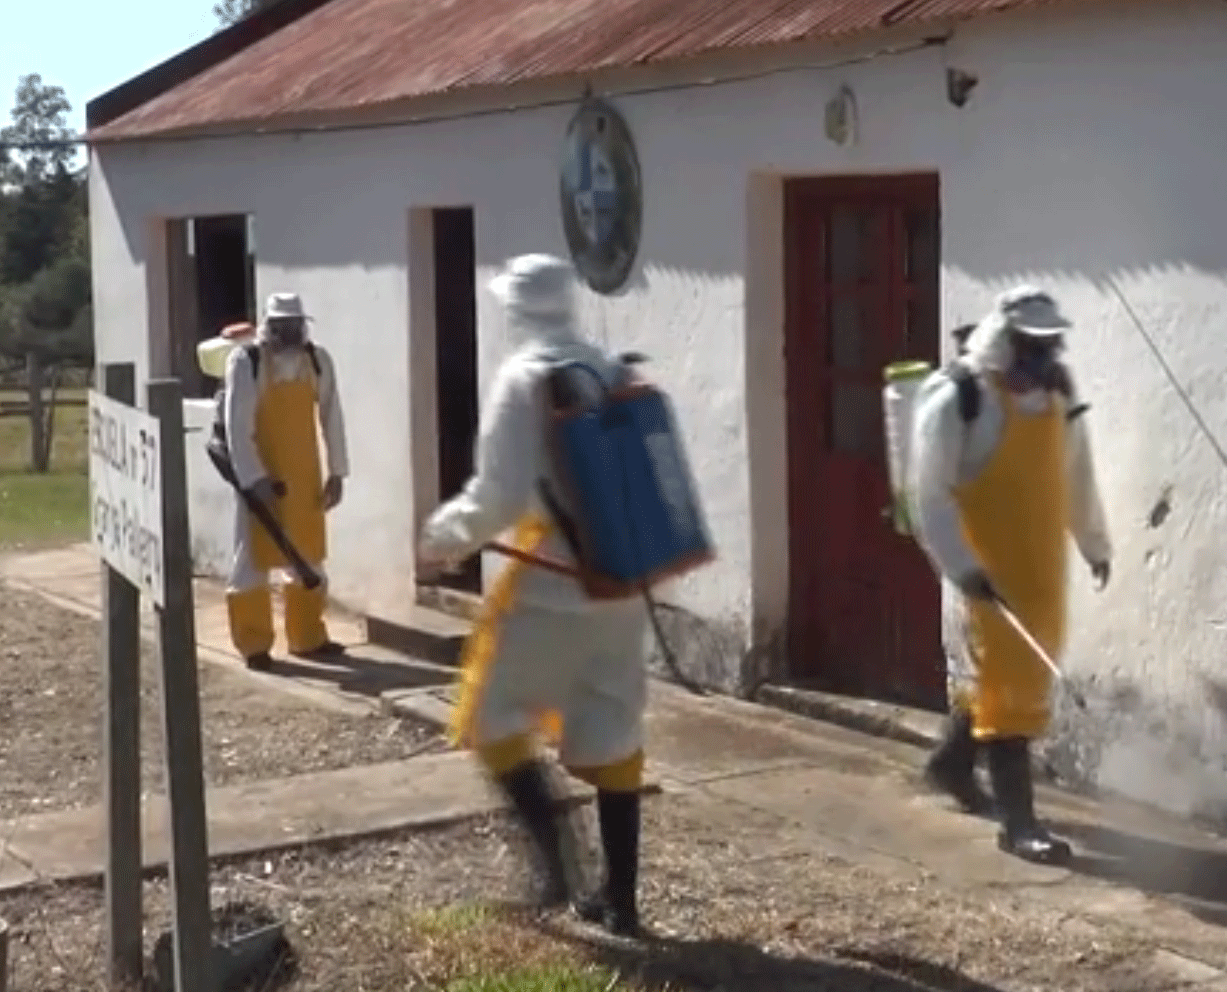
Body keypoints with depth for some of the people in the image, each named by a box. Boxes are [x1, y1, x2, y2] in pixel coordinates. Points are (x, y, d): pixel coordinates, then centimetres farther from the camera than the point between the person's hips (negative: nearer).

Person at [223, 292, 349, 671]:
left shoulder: (317, 360, 0)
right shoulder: (245, 362, -14)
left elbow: (331, 417, 6)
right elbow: (237, 427, -16)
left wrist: (337, 473, 4)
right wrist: (255, 479, -21)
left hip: (305, 475, 5)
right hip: (261, 477, -5)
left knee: (309, 556, 13)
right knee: (253, 557, 2)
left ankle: (308, 637, 27)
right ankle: (254, 645, 12)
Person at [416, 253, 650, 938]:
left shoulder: (525, 380, -11)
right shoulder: (615, 375, 10)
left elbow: (500, 495, -16)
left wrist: (444, 537, -1)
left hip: (550, 587, -6)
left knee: (492, 716, 9)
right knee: (613, 736, 10)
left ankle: (549, 837, -7)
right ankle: (620, 900, 13)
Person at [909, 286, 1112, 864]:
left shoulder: (1056, 389, 5)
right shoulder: (957, 398, -17)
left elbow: (1076, 473, 18)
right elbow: (930, 494, -18)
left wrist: (1095, 545, 25)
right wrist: (963, 568, -25)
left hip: (1040, 556, 8)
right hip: (988, 557, -8)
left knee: (1031, 662, 19)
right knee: (1012, 676, -9)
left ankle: (954, 756, 42)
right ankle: (1018, 822, -3)